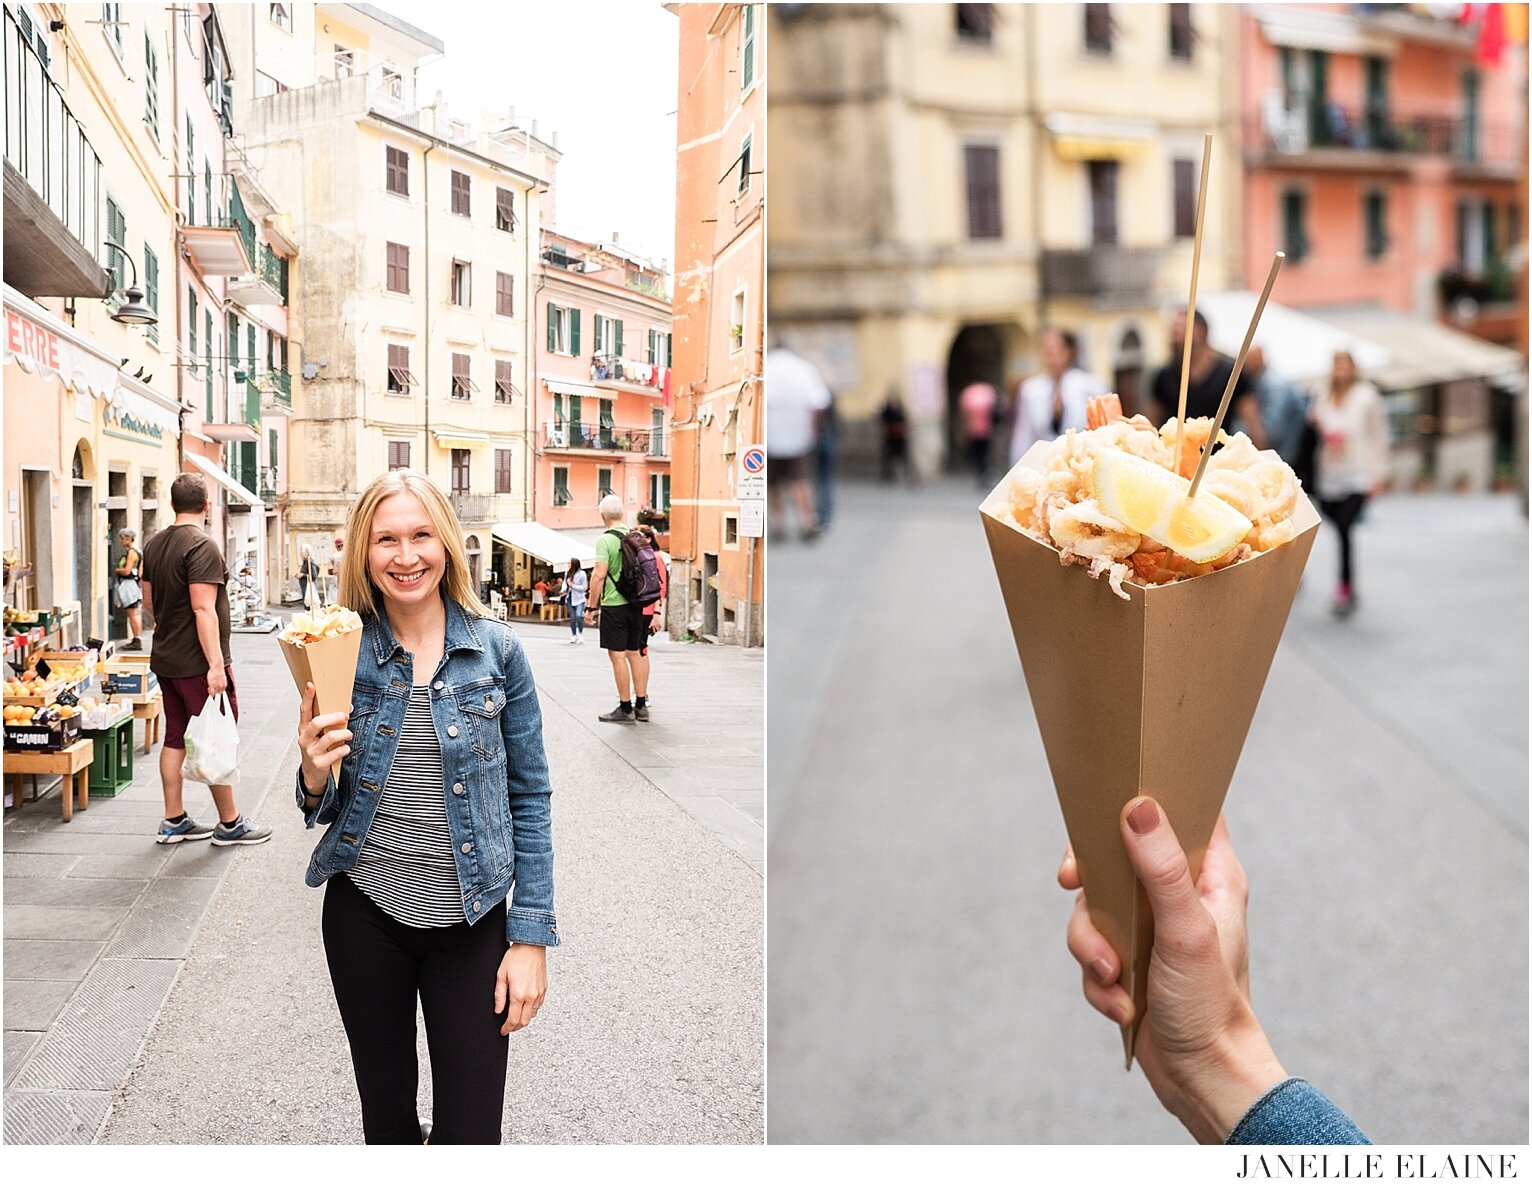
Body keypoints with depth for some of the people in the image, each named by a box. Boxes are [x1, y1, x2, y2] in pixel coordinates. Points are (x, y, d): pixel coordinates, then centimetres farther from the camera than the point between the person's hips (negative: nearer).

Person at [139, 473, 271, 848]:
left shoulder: (154, 545, 9)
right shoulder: (202, 546, -18)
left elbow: (149, 599, 19)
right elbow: (203, 608, -23)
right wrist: (216, 665, -23)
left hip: (165, 659, 8)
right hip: (198, 663, -8)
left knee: (175, 738, 13)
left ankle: (174, 821, 18)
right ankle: (229, 824, 10)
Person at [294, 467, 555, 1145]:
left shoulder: (496, 649, -4)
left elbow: (529, 798, -1)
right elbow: (323, 808, 6)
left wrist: (531, 937, -6)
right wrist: (315, 778, -18)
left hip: (471, 920, -1)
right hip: (365, 914, 1)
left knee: (471, 1133, 1)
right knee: (386, 1114, 15)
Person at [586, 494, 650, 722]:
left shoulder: (605, 540, -11)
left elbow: (599, 575, -18)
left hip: (614, 605, -7)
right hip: (636, 604, 7)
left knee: (617, 655, -2)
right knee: (635, 652, 13)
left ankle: (625, 708, 0)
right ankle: (641, 705, 17)